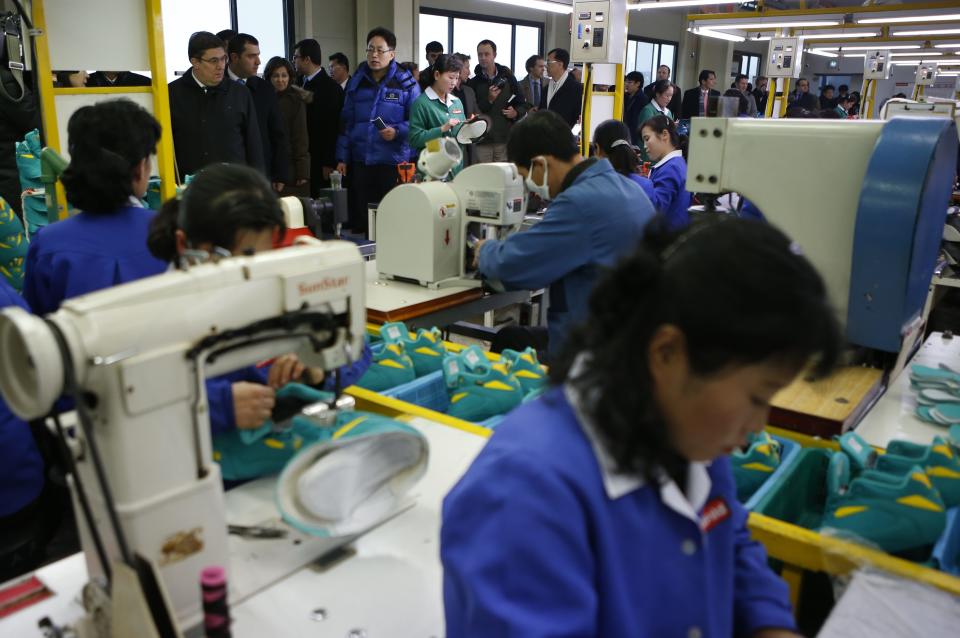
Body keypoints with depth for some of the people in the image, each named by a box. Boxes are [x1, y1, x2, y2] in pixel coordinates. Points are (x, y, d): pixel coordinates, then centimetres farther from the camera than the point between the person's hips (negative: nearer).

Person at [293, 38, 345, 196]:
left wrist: (328, 164, -16)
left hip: (320, 162, -7)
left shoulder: (330, 88, -9)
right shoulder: (304, 83, 13)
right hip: (305, 159, 7)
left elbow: (332, 127, -13)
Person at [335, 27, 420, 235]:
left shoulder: (406, 84, 1)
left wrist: (397, 132, -18)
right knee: (359, 218, 7)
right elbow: (346, 123, 15)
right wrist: (342, 158, 10)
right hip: (360, 161, 4)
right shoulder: (356, 83, 13)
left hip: (393, 161, -3)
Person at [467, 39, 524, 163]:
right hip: (482, 140, -1)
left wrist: (516, 113, -7)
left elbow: (523, 104, 14)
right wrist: (488, 100, -12)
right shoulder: (473, 82, 5)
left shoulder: (508, 77, 9)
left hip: (505, 139, 1)